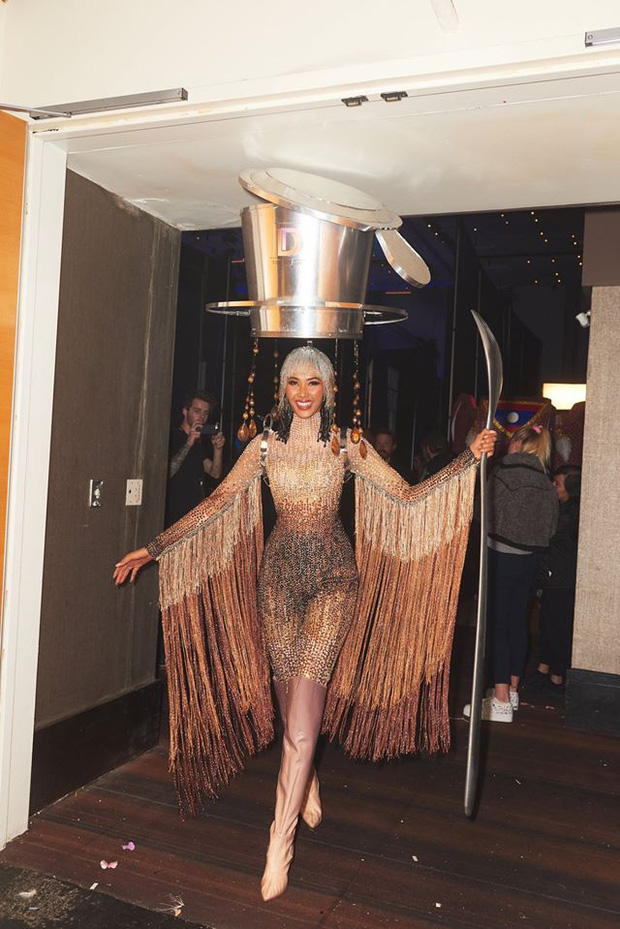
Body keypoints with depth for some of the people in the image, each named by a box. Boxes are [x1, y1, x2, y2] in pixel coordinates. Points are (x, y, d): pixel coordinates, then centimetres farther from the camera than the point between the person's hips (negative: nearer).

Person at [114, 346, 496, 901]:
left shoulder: (347, 444, 2)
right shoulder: (266, 445, 5)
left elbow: (406, 496, -1)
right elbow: (218, 504, 2)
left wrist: (469, 459, -8)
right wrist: (154, 548, -3)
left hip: (333, 574, -2)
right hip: (279, 573, 2)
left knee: (302, 711, -9)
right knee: (291, 700, 10)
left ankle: (280, 843, 0)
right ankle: (307, 788, 38)